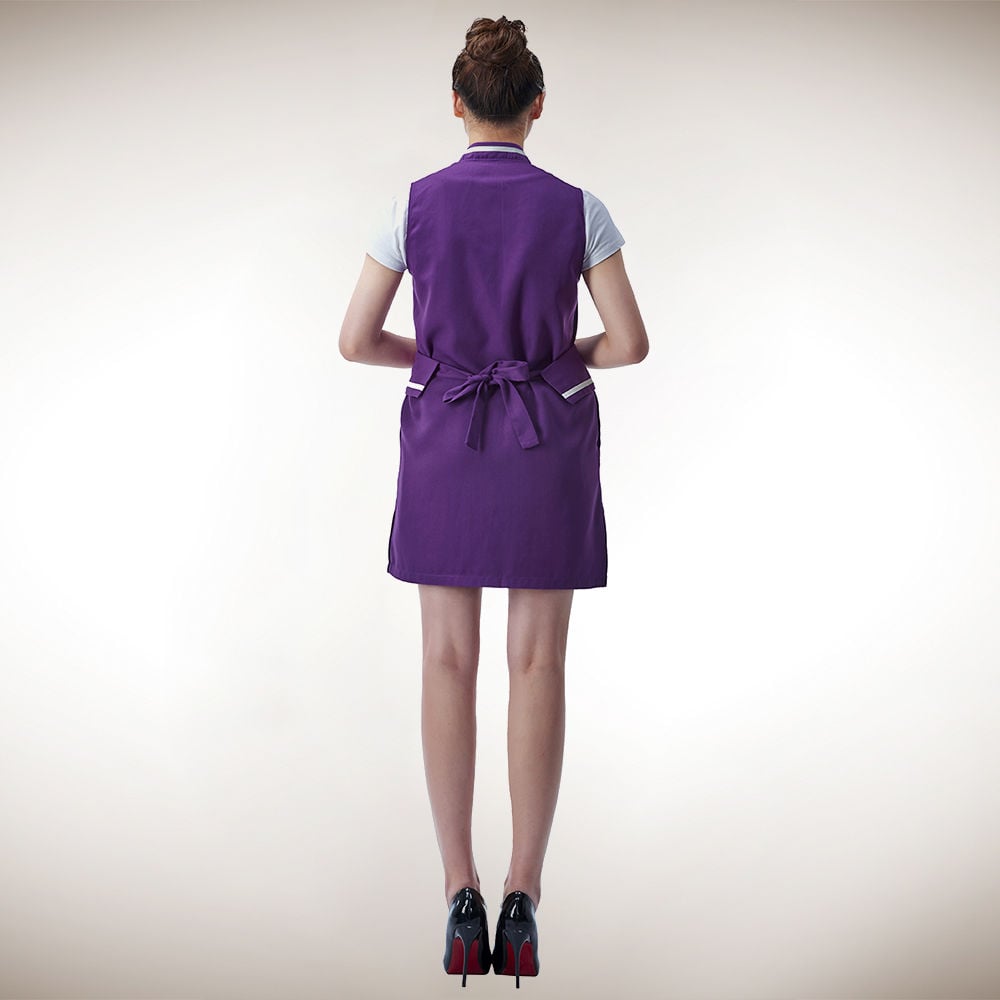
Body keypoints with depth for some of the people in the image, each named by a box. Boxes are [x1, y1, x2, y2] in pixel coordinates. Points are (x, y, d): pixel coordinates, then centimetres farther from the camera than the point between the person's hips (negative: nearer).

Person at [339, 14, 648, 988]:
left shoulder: (415, 204, -3)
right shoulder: (578, 208, -3)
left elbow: (355, 340, -2)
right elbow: (631, 342, -3)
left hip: (445, 441, 0)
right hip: (548, 444, 0)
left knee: (449, 664, 5)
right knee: (538, 665, 3)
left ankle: (461, 900, 0)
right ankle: (523, 902, 1)